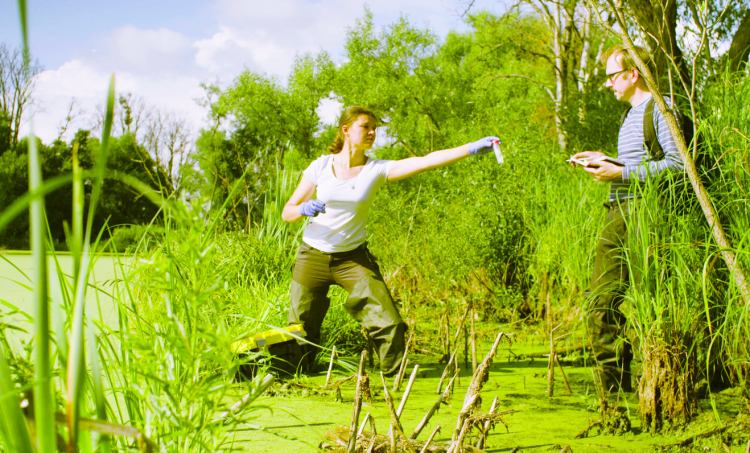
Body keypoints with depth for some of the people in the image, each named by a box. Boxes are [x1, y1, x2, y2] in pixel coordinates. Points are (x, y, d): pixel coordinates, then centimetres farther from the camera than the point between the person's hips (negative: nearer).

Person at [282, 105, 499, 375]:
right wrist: (305, 209, -25)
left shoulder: (377, 170, -6)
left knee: (389, 323, -11)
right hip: (312, 257, 0)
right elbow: (287, 213, -2)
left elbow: (426, 161, -19)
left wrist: (472, 148, -30)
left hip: (353, 258, 0)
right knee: (301, 329, 6)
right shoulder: (321, 166, -5)